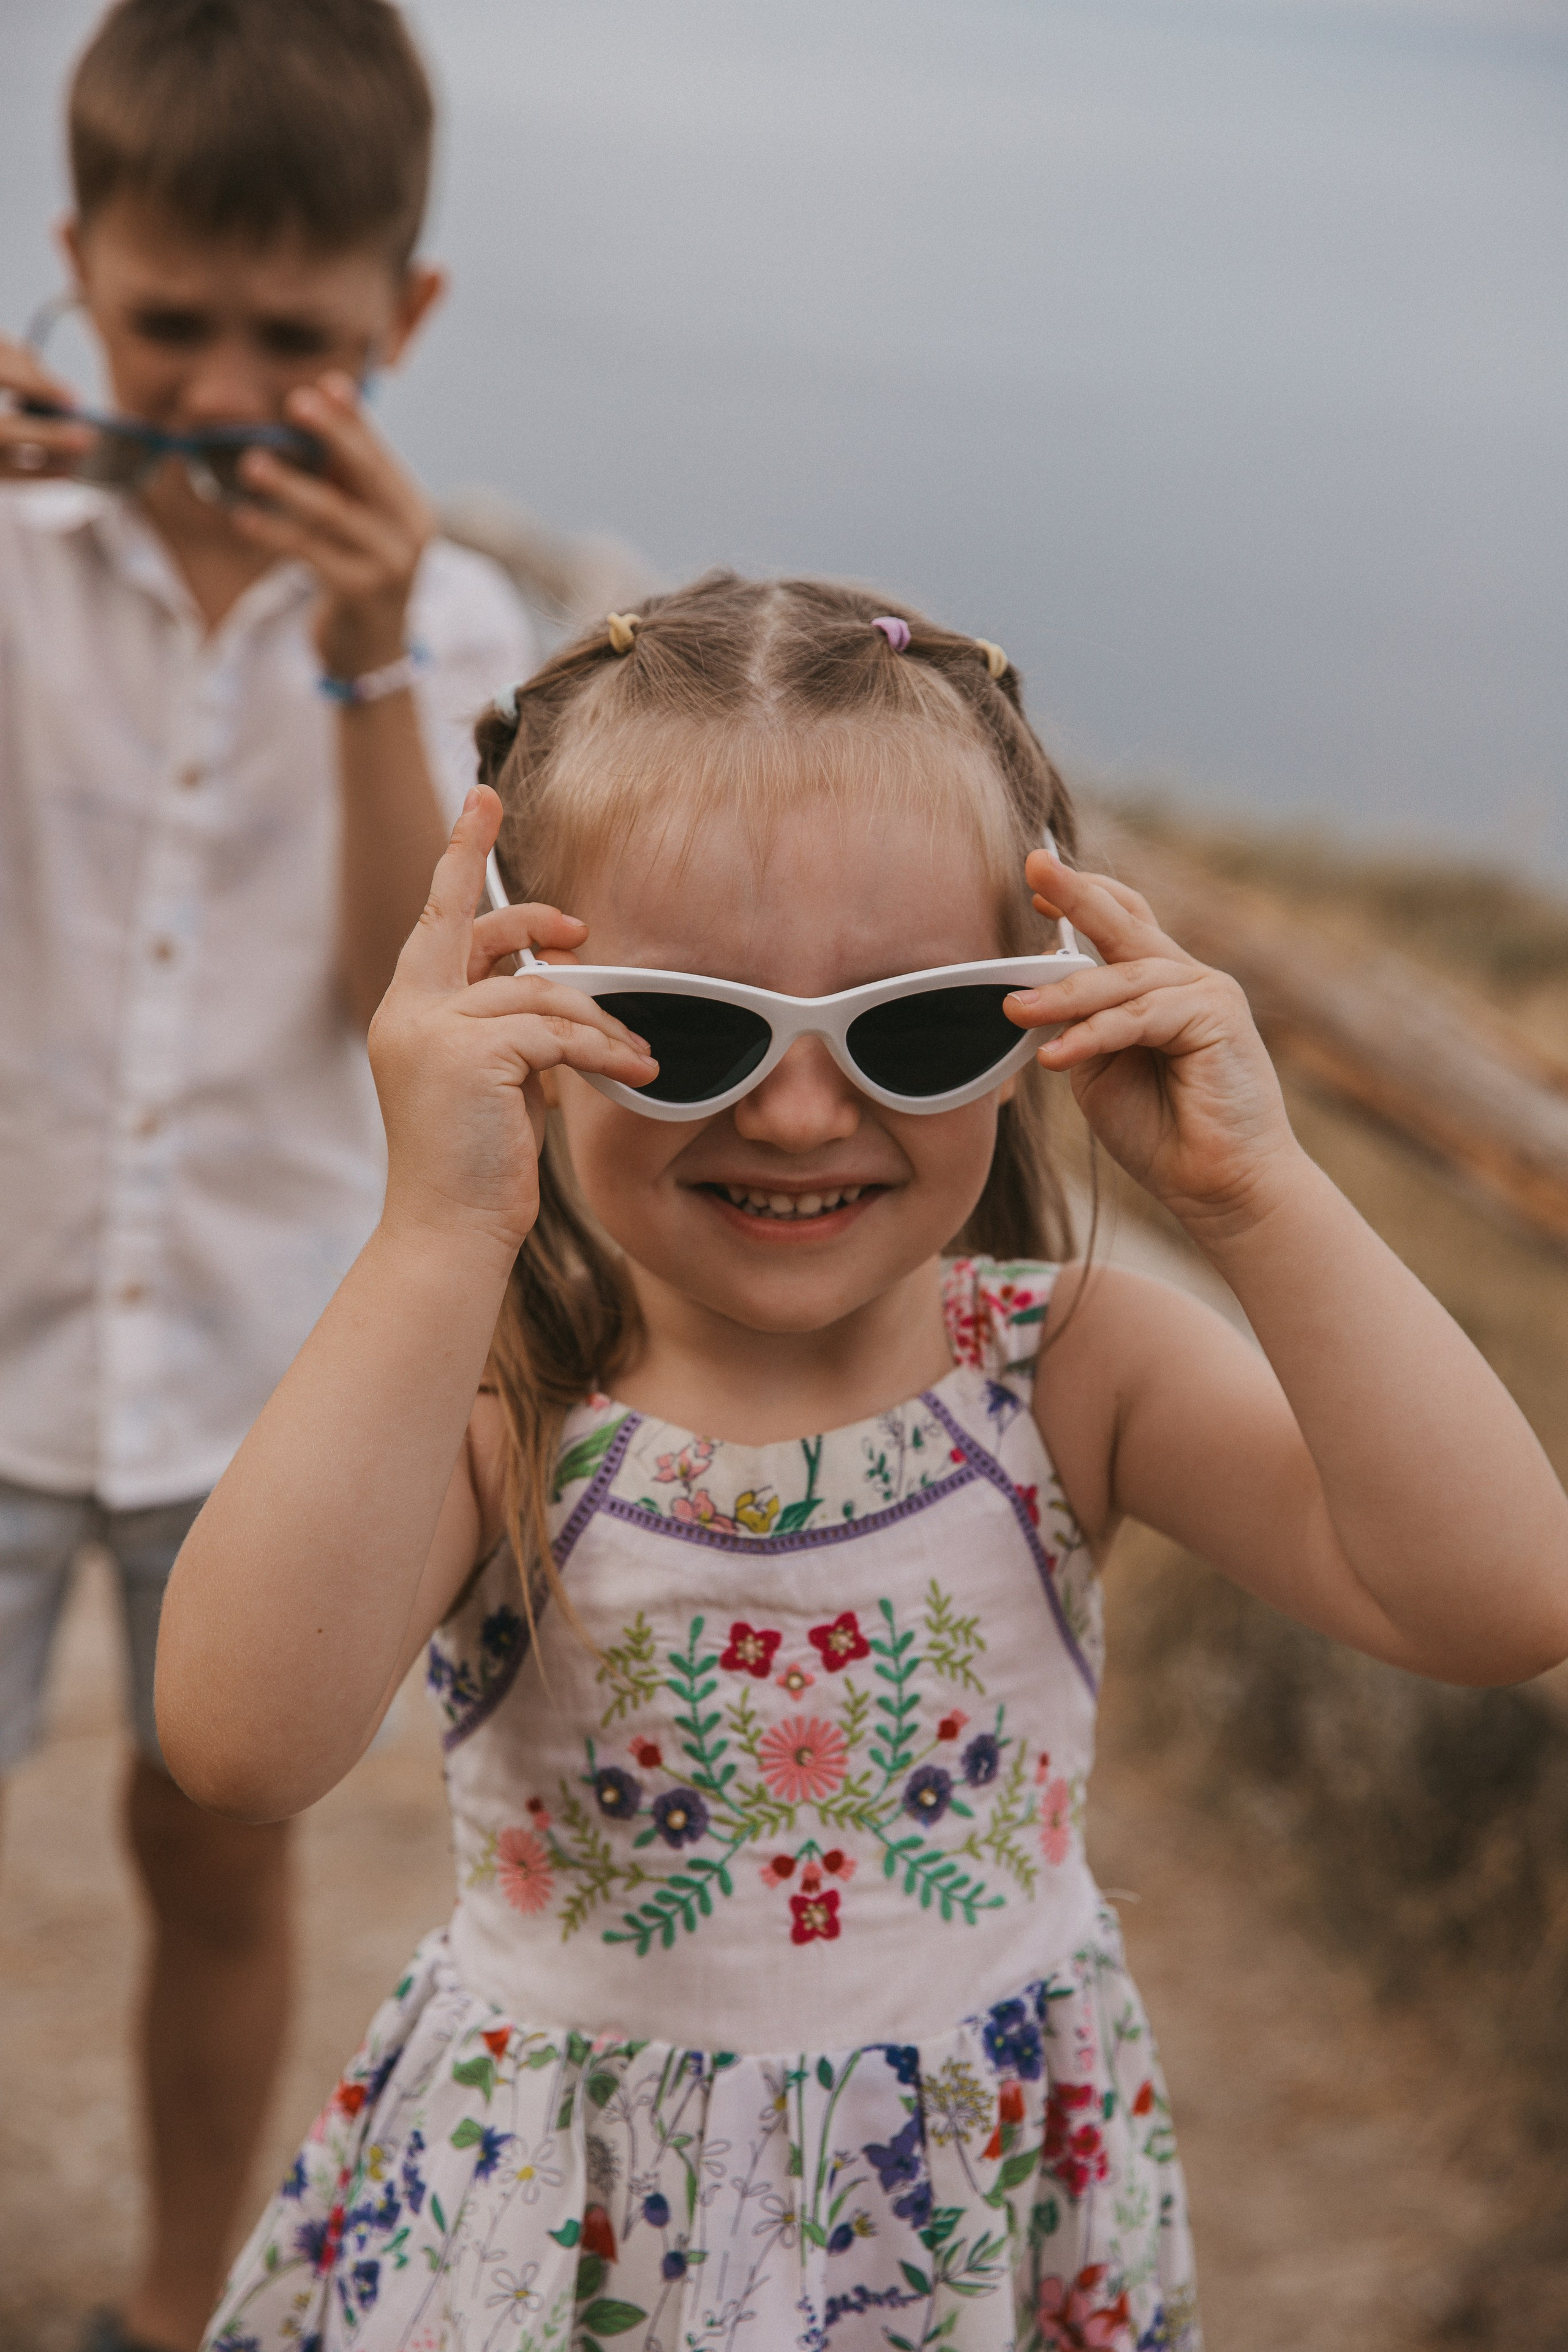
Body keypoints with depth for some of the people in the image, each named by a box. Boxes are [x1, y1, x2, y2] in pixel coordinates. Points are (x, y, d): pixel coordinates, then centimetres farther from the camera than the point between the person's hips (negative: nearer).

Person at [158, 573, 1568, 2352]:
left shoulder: (1072, 1372, -14)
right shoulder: (487, 1402, -19)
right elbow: (243, 1746, -38)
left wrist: (1254, 1197, -30)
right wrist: (440, 1240, -40)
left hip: (994, 2196, 2)